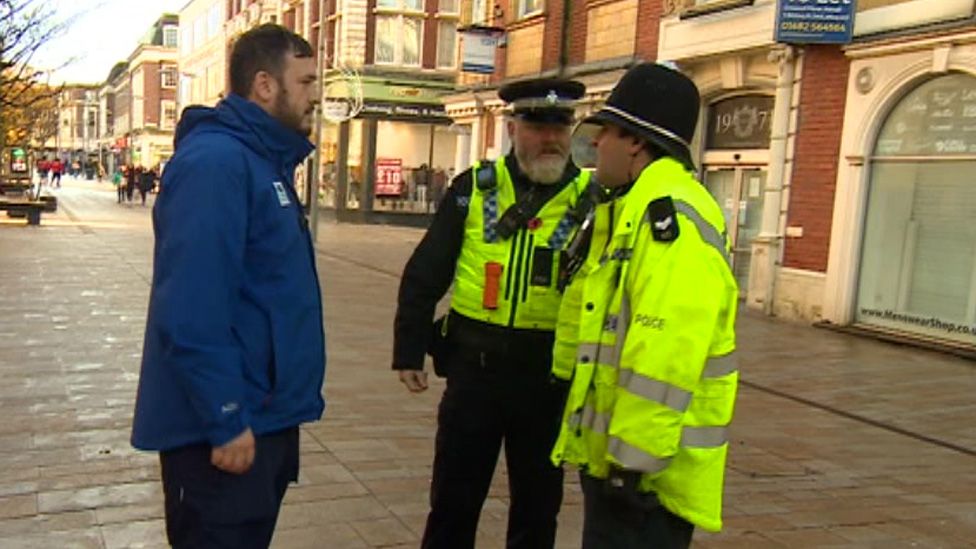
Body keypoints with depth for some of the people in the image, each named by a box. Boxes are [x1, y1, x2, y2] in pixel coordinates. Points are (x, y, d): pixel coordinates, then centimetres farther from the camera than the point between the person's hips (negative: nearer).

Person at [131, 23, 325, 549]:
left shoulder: (266, 160, 11)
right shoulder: (215, 161, -20)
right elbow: (192, 309, -27)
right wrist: (226, 420, -24)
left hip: (265, 415, 10)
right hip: (225, 428, -9)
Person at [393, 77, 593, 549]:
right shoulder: (473, 188, 1)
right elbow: (423, 275, 4)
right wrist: (409, 350, 2)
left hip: (549, 375, 0)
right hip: (474, 366, 1)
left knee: (537, 503, 15)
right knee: (453, 498, 13)